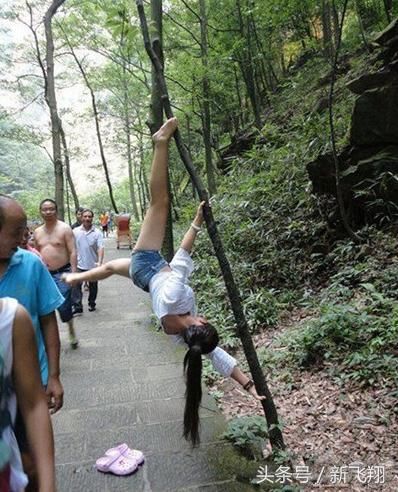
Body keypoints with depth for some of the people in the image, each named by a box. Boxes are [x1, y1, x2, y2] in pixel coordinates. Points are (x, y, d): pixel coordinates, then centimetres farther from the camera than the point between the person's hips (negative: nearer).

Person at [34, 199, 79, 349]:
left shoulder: (65, 229, -5)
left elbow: (72, 252, -9)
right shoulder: (37, 232, 10)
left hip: (62, 273, -5)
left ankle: (71, 331, 20)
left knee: (64, 306, -5)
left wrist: (73, 272, -16)